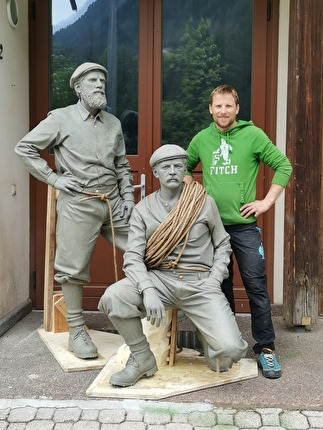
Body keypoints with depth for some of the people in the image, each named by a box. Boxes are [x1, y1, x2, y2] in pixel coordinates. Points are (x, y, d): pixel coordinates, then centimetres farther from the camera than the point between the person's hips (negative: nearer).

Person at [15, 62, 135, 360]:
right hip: (78, 204, -5)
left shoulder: (113, 123, 14)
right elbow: (25, 148, 0)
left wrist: (128, 196, 7)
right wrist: (54, 178, -6)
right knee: (74, 268, -1)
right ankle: (77, 332, 14)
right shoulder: (61, 118, 0)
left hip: (114, 202, 5)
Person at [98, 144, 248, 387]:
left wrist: (213, 281, -3)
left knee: (230, 349, -21)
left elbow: (223, 245, 13)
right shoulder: (143, 209, 4)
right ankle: (142, 359, 0)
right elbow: (133, 257, -5)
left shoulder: (204, 202, 4)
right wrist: (148, 290, -23)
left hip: (200, 281, -1)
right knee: (113, 297, -28)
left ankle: (209, 335, 20)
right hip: (159, 278, 2)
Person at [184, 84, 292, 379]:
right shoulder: (201, 139, 7)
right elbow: (185, 167, 22)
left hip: (244, 224, -3)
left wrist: (267, 202, -7)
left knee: (256, 286, -3)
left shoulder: (253, 135, -3)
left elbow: (284, 166, -2)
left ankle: (265, 348, 10)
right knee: (220, 285, 12)